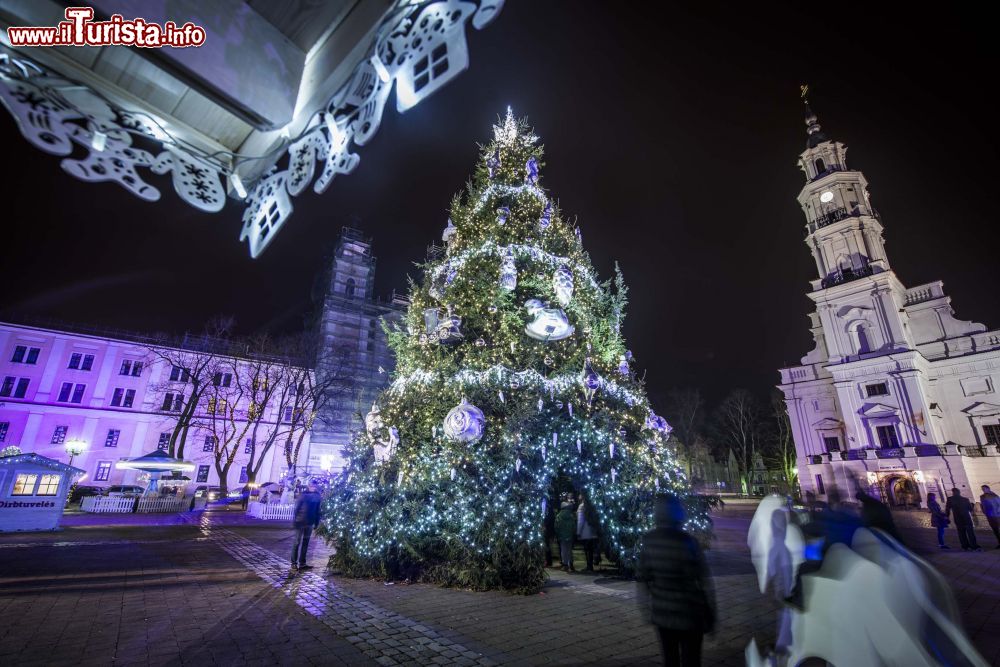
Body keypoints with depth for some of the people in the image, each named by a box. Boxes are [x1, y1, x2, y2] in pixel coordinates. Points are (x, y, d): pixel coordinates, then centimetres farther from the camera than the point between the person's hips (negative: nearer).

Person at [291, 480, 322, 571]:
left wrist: (316, 523, 6)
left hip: (310, 523, 5)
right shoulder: (303, 494, -9)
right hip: (300, 522, -4)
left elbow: (317, 510, 8)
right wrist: (295, 520, -12)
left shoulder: (317, 496, 4)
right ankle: (294, 563, 11)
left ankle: (302, 563, 18)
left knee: (305, 543, 10)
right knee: (297, 542, 3)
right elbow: (296, 507, -8)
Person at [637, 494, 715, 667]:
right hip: (689, 614, -4)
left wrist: (646, 610, 11)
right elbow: (703, 582, -13)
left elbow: (642, 579, 0)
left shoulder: (648, 541, -6)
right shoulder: (686, 542, -18)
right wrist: (710, 616, -1)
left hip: (662, 613, 4)